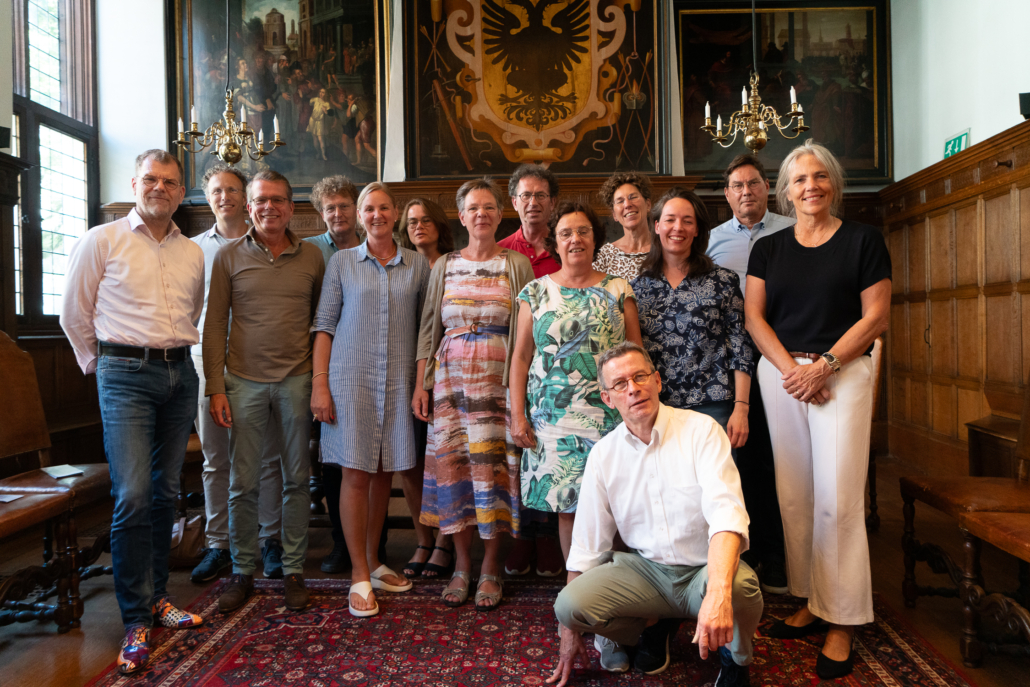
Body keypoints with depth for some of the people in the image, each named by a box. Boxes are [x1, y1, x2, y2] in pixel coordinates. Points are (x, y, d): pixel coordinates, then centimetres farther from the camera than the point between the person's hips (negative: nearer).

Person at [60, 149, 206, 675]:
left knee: (165, 493, 10)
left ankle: (156, 596, 24)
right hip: (126, 375, -4)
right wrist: (101, 365, 9)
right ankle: (136, 621, 1)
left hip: (179, 374, 4)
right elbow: (73, 314, 5)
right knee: (133, 497, -11)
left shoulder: (193, 253, 13)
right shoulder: (102, 241, 1)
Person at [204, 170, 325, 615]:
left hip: (296, 380, 1)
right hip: (245, 381, 0)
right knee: (242, 482, 6)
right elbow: (214, 324, 3)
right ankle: (242, 572, 22)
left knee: (296, 479, 7)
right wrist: (216, 387, -3)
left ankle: (293, 570, 21)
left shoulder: (312, 258, 5)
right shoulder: (229, 257, 3)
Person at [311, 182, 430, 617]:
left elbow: (426, 326, 9)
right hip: (351, 377, -2)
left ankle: (373, 562, 26)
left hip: (398, 381, 2)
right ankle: (360, 577, 7)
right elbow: (325, 324, 2)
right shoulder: (342, 262, 5)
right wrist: (320, 383, -5)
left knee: (384, 473, 10)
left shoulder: (418, 265, 8)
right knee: (356, 473, -3)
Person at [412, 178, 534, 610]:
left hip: (499, 380, -2)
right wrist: (421, 383, 4)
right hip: (451, 377, 2)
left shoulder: (517, 265, 4)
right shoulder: (444, 267, 11)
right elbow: (429, 328, 11)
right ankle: (462, 565, 17)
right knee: (454, 463, 2)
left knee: (494, 466, -3)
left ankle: (491, 569, 12)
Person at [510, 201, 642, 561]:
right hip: (553, 417, 1)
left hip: (610, 415, 0)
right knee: (566, 505, 3)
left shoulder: (618, 290, 9)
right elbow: (521, 357, 8)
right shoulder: (536, 292, 10)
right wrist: (518, 416, 1)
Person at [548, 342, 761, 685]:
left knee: (740, 586, -36)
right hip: (645, 569, 3)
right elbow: (587, 544, 4)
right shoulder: (603, 454, -1)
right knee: (569, 603, -21)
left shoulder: (700, 430, -12)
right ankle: (654, 626, 12)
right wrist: (569, 631, 6)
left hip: (706, 568, -3)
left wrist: (717, 593, -43)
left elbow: (726, 512, -26)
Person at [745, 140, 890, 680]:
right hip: (780, 374, 3)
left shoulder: (864, 240, 3)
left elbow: (876, 317, -2)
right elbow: (754, 317, 5)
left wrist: (822, 366, -12)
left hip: (842, 373, -3)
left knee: (837, 499, -5)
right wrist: (790, 368, -8)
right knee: (794, 495, 6)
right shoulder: (768, 249, 11)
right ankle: (811, 601, 20)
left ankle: (842, 621, 8)